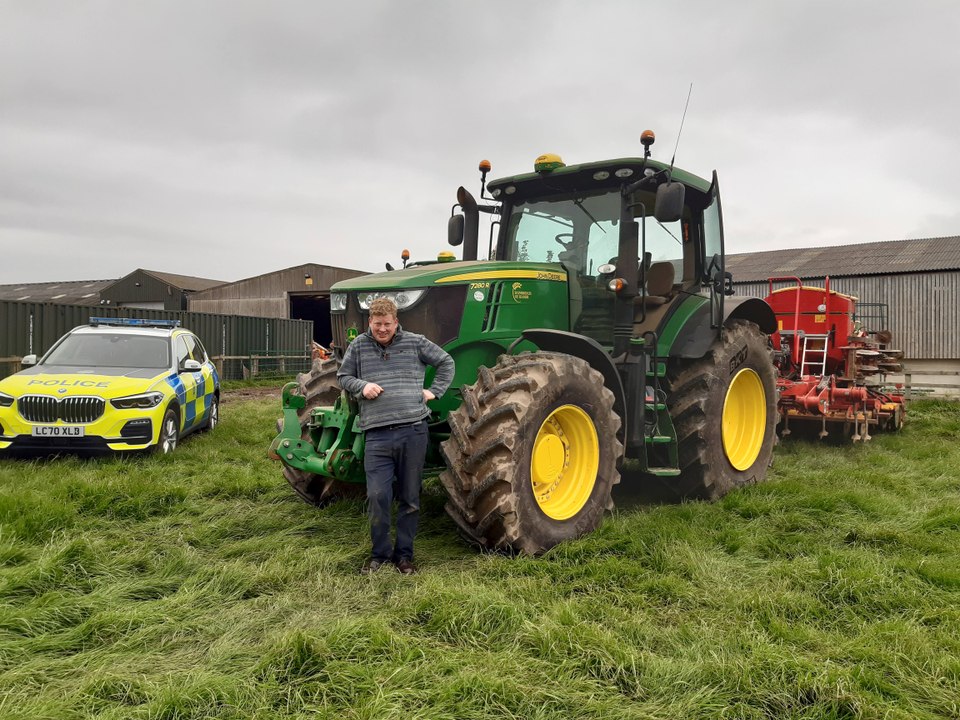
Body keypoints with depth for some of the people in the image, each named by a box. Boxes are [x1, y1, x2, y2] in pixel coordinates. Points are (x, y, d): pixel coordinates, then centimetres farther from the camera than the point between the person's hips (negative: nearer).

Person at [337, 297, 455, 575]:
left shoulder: (415, 343, 6)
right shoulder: (358, 346, 8)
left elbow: (446, 362, 17)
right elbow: (343, 377, 17)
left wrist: (435, 391, 8)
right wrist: (362, 386, -3)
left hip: (413, 430, 0)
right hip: (377, 435, 0)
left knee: (409, 498, 8)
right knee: (377, 496, -5)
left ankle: (404, 553, 24)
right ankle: (380, 552, 17)